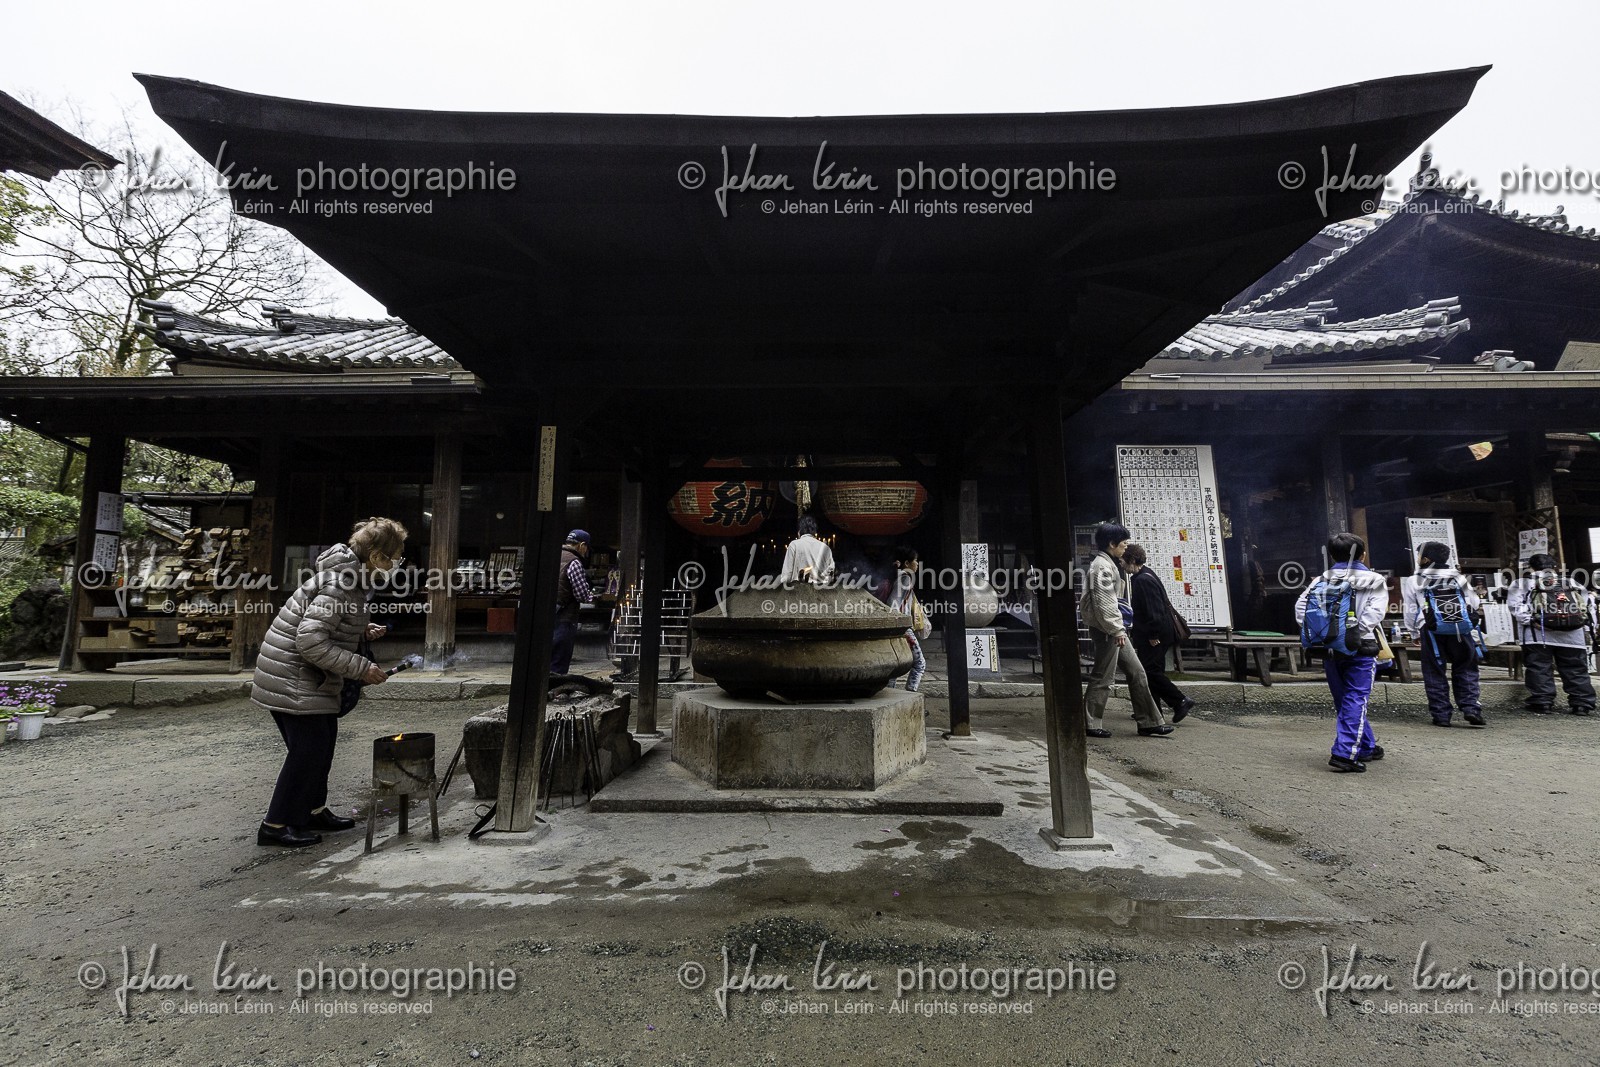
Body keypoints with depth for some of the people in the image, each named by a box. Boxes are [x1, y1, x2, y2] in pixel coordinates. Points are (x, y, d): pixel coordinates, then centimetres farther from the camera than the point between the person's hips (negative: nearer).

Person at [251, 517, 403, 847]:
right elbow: (311, 642, -29)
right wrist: (362, 668, -25)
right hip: (294, 678, -10)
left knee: (322, 742, 17)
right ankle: (275, 825, 11)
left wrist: (362, 630, 5)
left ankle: (313, 810, 30)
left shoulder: (346, 574, 5)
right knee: (308, 749, -2)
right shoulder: (341, 584, -26)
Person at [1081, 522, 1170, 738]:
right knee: (1103, 678, -3)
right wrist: (1117, 630, -21)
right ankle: (1091, 725, 5)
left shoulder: (1110, 564, 18)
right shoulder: (1102, 566, -14)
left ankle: (1148, 722, 16)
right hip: (1106, 630, -10)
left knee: (1136, 672, 10)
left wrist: (1119, 629, 19)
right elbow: (1104, 603, -21)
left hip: (1115, 629, 10)